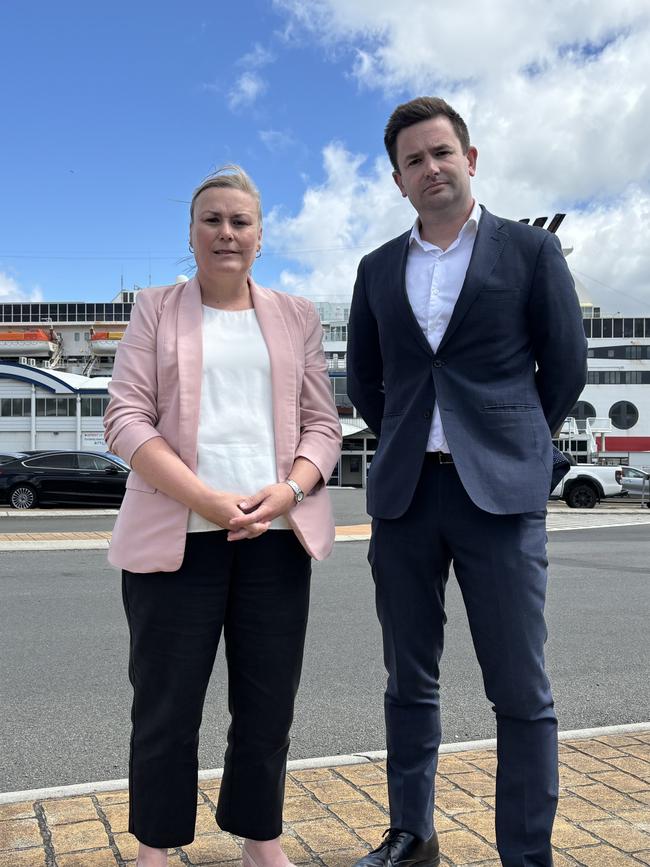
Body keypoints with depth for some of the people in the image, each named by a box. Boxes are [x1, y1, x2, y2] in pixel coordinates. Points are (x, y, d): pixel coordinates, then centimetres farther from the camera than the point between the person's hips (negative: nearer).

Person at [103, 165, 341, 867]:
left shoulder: (297, 316, 14)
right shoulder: (156, 309, 8)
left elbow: (323, 423, 10)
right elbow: (126, 419, -2)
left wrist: (287, 491, -11)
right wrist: (207, 499, -16)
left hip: (276, 534, 2)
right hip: (175, 534, -2)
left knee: (268, 704, 8)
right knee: (166, 704, 5)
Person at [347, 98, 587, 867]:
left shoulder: (530, 251, 3)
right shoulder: (378, 270, 12)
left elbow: (564, 366, 6)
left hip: (499, 492, -3)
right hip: (404, 493, 3)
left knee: (520, 690, -1)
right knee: (409, 680, 11)